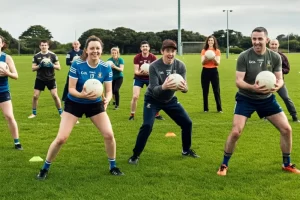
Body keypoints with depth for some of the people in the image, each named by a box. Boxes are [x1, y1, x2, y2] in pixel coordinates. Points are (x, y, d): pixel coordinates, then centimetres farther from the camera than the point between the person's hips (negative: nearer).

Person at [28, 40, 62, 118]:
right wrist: (39, 65, -19)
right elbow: (33, 68, -1)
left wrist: (52, 65, -22)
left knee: (55, 96, -5)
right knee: (35, 96, 0)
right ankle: (34, 113, 16)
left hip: (51, 79, -1)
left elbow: (58, 67, -3)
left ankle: (61, 112, 9)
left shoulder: (53, 55, -4)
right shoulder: (36, 56, 0)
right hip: (40, 79, 1)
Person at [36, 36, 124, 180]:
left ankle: (113, 166, 16)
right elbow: (71, 89, -19)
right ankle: (45, 168, 12)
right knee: (61, 138, -8)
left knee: (109, 135, -8)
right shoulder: (77, 65, -21)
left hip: (95, 104, 2)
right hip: (74, 103, -2)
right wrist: (82, 95, -40)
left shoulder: (106, 68, -14)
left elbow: (109, 91, -10)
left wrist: (107, 100, -33)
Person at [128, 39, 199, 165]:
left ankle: (186, 150, 25)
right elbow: (154, 90, -32)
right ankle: (135, 155, -5)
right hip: (153, 99, -4)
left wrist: (184, 88, -47)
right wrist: (163, 87, -55)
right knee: (147, 125, -21)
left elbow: (184, 87, -22)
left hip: (170, 99, 4)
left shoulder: (180, 66, -16)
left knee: (187, 123, 2)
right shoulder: (154, 66, -26)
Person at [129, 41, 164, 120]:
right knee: (135, 96, -11)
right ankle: (132, 115, 6)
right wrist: (140, 72, -39)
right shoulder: (137, 57, -14)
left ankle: (157, 114, 13)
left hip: (150, 78, 1)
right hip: (139, 78, -1)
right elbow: (136, 71, -17)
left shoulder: (153, 57, -12)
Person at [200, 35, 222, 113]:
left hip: (214, 71, -1)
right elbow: (202, 62, -4)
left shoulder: (217, 51, 3)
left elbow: (218, 63, -5)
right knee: (205, 91, 3)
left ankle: (219, 108, 1)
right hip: (205, 71, 1)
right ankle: (205, 108, 12)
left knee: (216, 90, -4)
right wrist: (205, 58, -25)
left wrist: (214, 59, -25)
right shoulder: (204, 51, 5)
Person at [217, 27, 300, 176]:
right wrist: (253, 87, -39)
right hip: (246, 99, -3)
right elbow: (238, 81, -19)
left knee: (286, 129, 0)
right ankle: (224, 165, 7)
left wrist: (277, 85, -29)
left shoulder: (275, 57, -6)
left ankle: (287, 164, 22)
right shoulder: (244, 57, -16)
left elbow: (280, 79, -4)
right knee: (235, 132, -14)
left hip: (267, 98, 4)